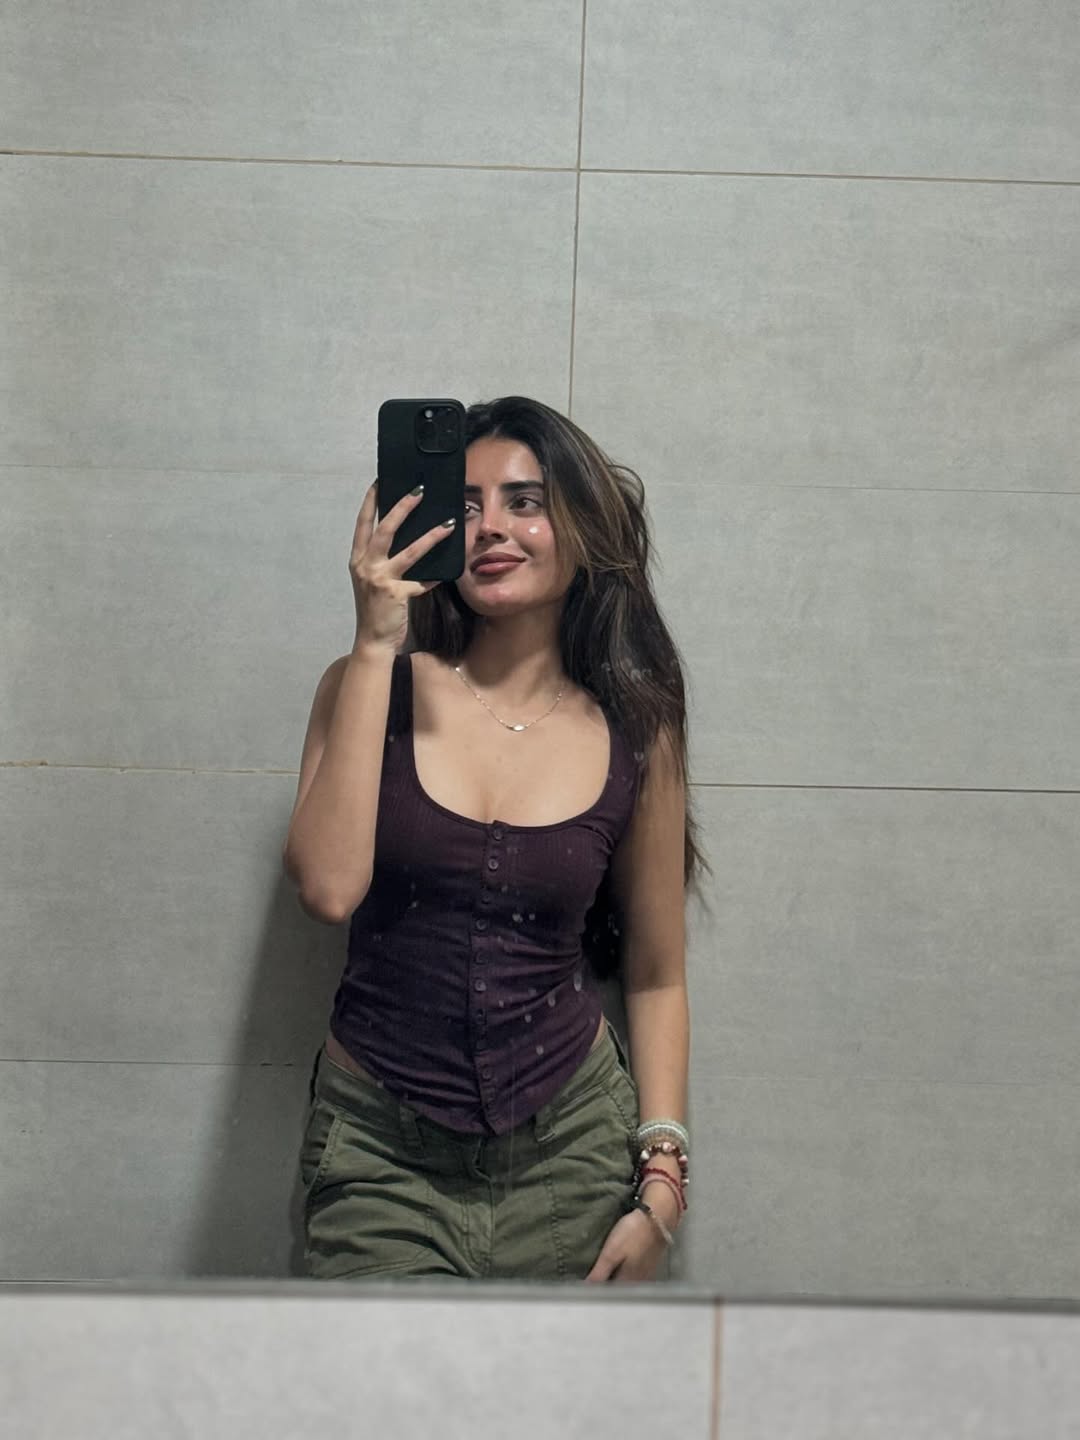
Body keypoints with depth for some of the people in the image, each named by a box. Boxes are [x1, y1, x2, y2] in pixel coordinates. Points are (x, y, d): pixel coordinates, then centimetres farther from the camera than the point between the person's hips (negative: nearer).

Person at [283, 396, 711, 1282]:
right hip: (381, 1149, -1)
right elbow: (329, 887, -18)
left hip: (570, 1143, 1)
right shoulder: (371, 686, -2)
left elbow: (656, 977, 7)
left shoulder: (634, 735, 0)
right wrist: (378, 646, -17)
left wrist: (660, 1187, -1)